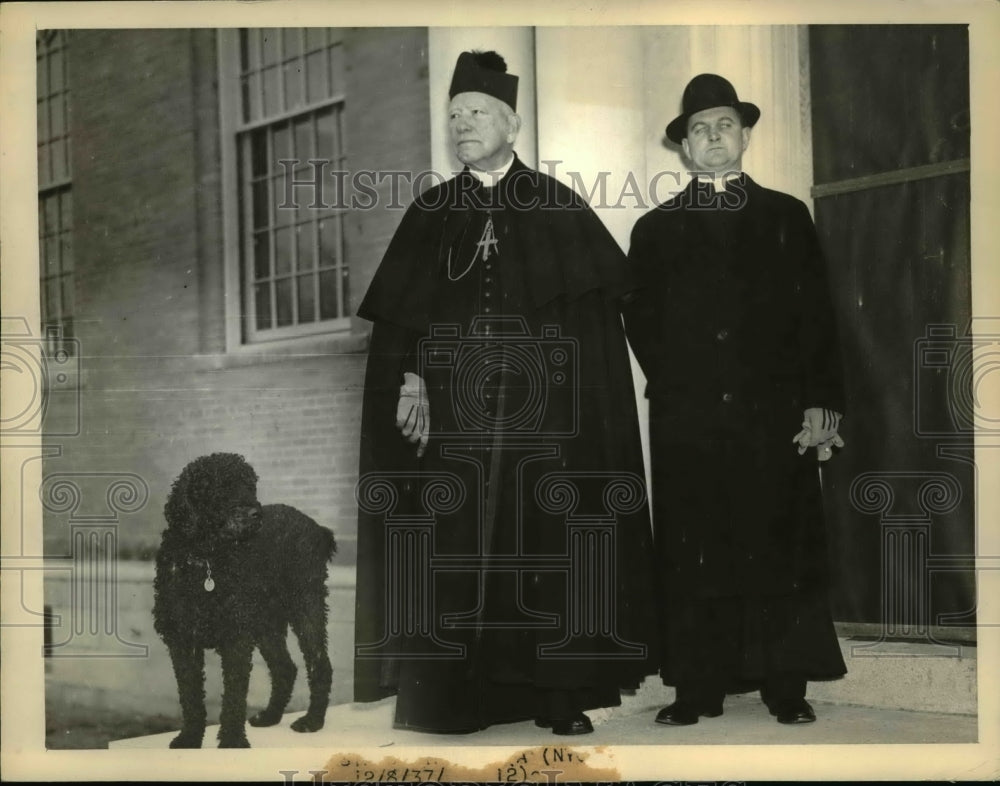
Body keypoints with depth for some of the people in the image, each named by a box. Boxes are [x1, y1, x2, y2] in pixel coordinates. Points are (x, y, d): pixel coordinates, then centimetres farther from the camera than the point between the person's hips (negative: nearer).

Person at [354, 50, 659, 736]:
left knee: (547, 545, -2)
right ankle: (447, 696, 2)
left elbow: (611, 296, 4)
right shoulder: (431, 212, 13)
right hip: (451, 412, 1)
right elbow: (398, 317, 8)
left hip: (544, 412, -1)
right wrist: (408, 381, -7)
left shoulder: (558, 208, 9)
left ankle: (556, 693, 5)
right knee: (450, 546, -4)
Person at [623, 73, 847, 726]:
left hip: (774, 415, 0)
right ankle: (698, 690, 6)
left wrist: (821, 402, -3)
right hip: (687, 420, 1)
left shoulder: (788, 218, 12)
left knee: (779, 550, -1)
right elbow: (641, 322, 11)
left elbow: (817, 316, 6)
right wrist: (677, 384, 0)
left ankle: (787, 688, 7)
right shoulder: (656, 229, 14)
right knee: (693, 556, -1)